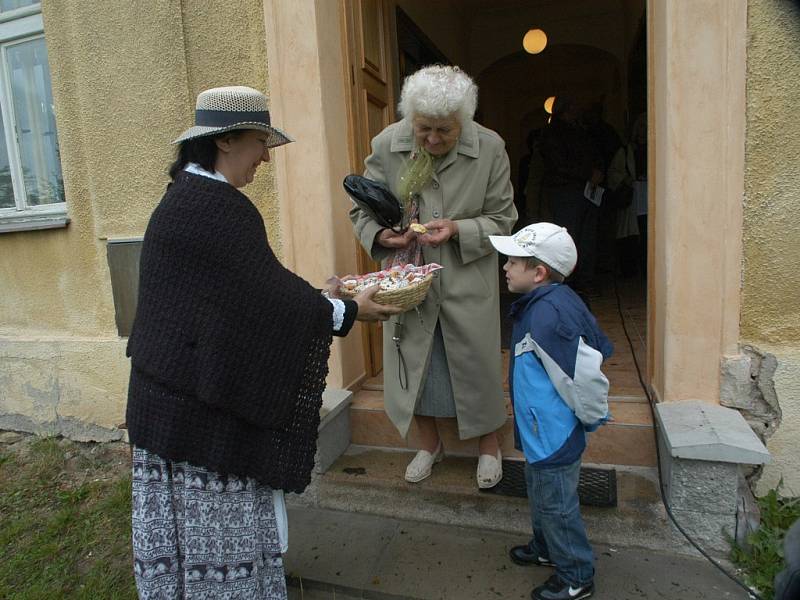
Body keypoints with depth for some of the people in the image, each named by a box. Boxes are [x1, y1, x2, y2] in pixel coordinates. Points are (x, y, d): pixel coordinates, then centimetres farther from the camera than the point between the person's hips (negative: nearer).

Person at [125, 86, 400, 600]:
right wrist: (348, 312, -8)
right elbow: (265, 293, -20)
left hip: (184, 385, 10)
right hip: (197, 398, -10)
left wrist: (320, 294, 12)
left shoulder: (192, 197, 11)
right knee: (212, 516, 6)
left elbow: (240, 289, 13)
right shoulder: (212, 206, -20)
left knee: (191, 516, 21)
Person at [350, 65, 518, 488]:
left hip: (467, 281, -1)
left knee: (477, 363, 10)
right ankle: (429, 444, 39)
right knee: (412, 361, 13)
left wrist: (458, 228, -21)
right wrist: (381, 235, -20)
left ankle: (489, 445, 37)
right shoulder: (386, 144, -7)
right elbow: (362, 209, 1)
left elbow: (502, 220, -3)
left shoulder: (490, 148, -9)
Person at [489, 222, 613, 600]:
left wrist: (591, 417, -14)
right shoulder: (539, 305, 2)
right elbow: (584, 352, 14)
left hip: (553, 436, -10)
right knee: (542, 497, 27)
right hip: (541, 432, 10)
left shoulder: (548, 315, -30)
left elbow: (587, 374, -31)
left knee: (556, 506, 10)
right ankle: (546, 548, 49)